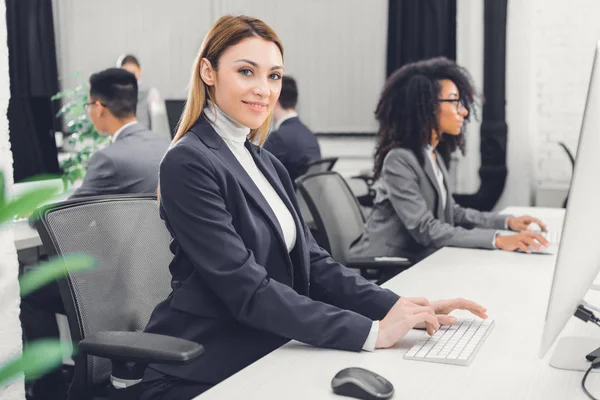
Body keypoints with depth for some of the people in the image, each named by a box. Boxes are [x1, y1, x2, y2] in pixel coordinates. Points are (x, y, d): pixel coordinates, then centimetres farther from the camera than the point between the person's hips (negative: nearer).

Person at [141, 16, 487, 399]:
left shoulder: (268, 165, 11)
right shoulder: (188, 164, -14)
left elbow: (312, 261, 4)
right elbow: (248, 290, -20)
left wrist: (398, 306, -9)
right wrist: (371, 332, -23)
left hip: (266, 359, 7)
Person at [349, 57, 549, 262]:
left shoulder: (433, 154, 9)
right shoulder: (399, 160, -19)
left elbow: (450, 212, 15)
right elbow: (425, 229, -24)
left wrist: (507, 221, 3)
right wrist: (497, 240, -30)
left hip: (411, 261, 8)